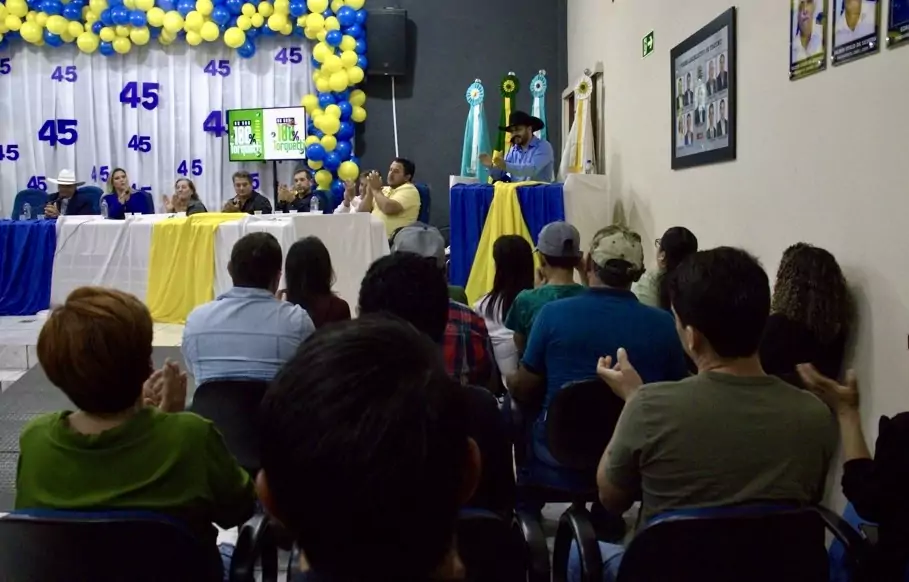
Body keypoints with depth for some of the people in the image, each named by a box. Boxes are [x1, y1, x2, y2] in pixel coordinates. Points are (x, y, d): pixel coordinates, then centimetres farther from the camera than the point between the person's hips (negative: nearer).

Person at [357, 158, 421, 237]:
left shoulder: (409, 190, -4)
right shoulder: (384, 189, 18)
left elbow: (388, 209, -20)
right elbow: (361, 212, 14)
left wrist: (376, 190, -5)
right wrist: (370, 191, 0)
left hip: (391, 239, -7)